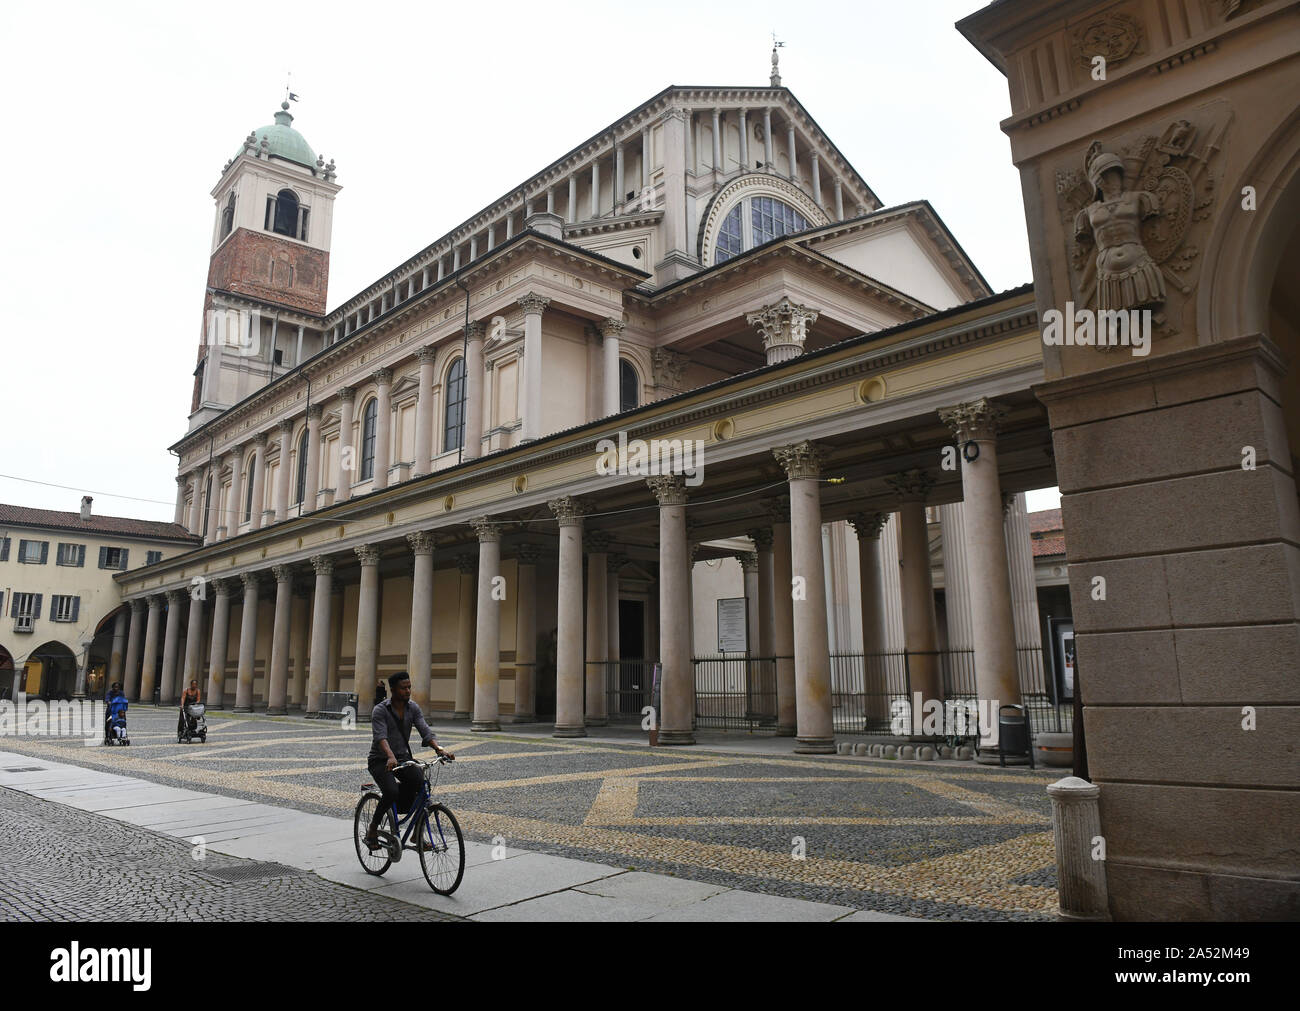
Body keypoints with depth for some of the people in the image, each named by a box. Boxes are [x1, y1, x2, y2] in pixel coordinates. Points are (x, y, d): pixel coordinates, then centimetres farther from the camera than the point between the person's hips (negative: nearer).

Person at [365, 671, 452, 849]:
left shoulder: (413, 708, 1)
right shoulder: (380, 710, -14)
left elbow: (425, 731, -10)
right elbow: (380, 736, -30)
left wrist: (439, 749, -29)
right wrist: (390, 757, -49)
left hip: (403, 758, 4)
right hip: (380, 760, -4)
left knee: (421, 783, -25)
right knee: (391, 792, -30)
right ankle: (373, 829, -4)